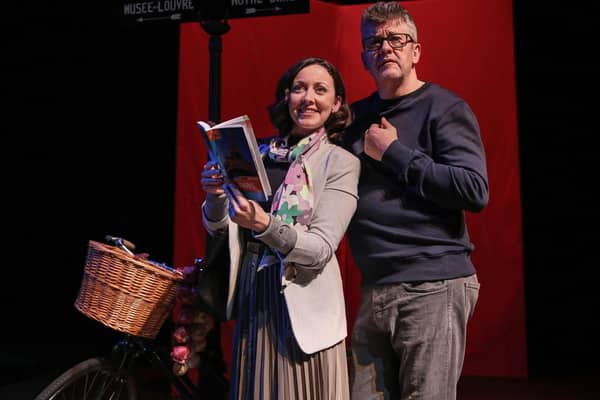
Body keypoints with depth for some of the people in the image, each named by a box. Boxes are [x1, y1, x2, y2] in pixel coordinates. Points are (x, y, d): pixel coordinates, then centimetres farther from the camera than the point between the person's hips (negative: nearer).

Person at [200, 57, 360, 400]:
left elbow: (321, 249, -15)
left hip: (304, 307, -4)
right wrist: (216, 194, -13)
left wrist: (265, 225, -30)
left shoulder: (342, 163, -6)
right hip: (251, 298, 4)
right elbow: (216, 227, 7)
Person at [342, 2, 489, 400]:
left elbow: (475, 191, -15)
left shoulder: (444, 107, -3)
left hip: (434, 285, -5)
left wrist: (393, 153, -12)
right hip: (374, 289, 6)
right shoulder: (357, 115, 15)